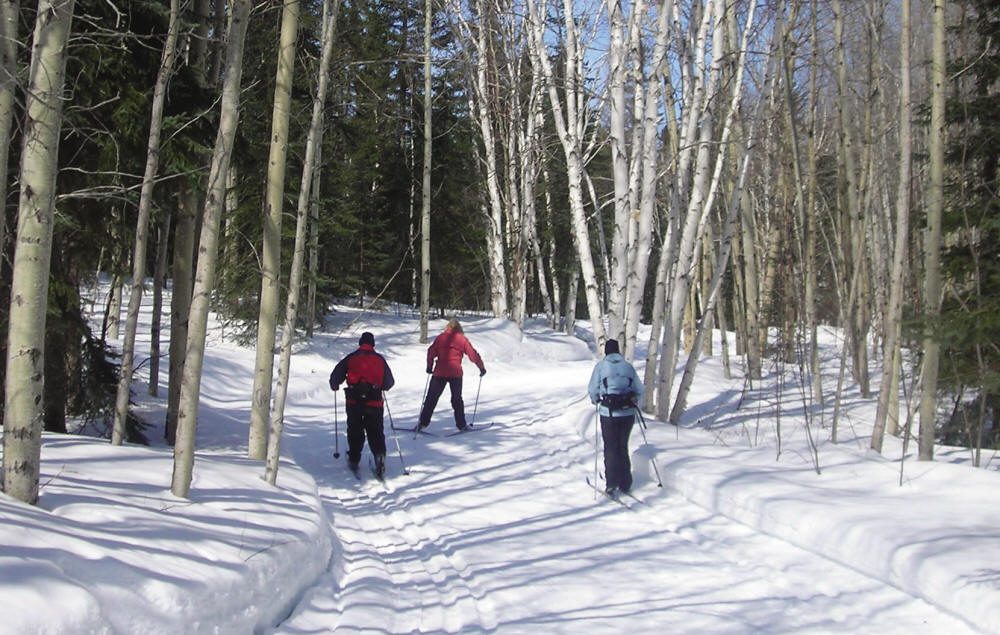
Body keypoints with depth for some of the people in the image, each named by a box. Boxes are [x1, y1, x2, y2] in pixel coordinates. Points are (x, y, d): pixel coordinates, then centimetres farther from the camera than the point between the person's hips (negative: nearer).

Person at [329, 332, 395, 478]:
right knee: (375, 432, 5)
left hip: (354, 401, 0)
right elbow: (389, 382, 11)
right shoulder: (380, 359, 6)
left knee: (355, 431, 15)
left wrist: (335, 386, 25)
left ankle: (354, 460, 17)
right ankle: (379, 454, -18)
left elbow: (335, 376, 3)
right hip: (374, 403, 0)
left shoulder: (351, 358, 3)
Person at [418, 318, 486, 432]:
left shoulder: (440, 337, 6)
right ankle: (461, 424, 12)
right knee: (457, 399, 12)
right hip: (456, 373, 0)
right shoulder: (462, 339, 2)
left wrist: (429, 367, 14)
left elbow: (431, 352, 2)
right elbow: (473, 354, 3)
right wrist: (482, 367, 13)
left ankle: (423, 422, 4)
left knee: (431, 398, 7)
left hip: (439, 372, 0)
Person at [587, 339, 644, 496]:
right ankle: (626, 485, 18)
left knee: (611, 448, 7)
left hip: (609, 413, -3)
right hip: (628, 413, 3)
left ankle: (612, 485, 1)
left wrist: (596, 400, 20)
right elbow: (640, 390, 10)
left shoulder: (601, 365, -2)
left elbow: (593, 390, -1)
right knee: (623, 447, 15)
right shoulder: (628, 366, 6)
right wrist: (637, 403, 28)